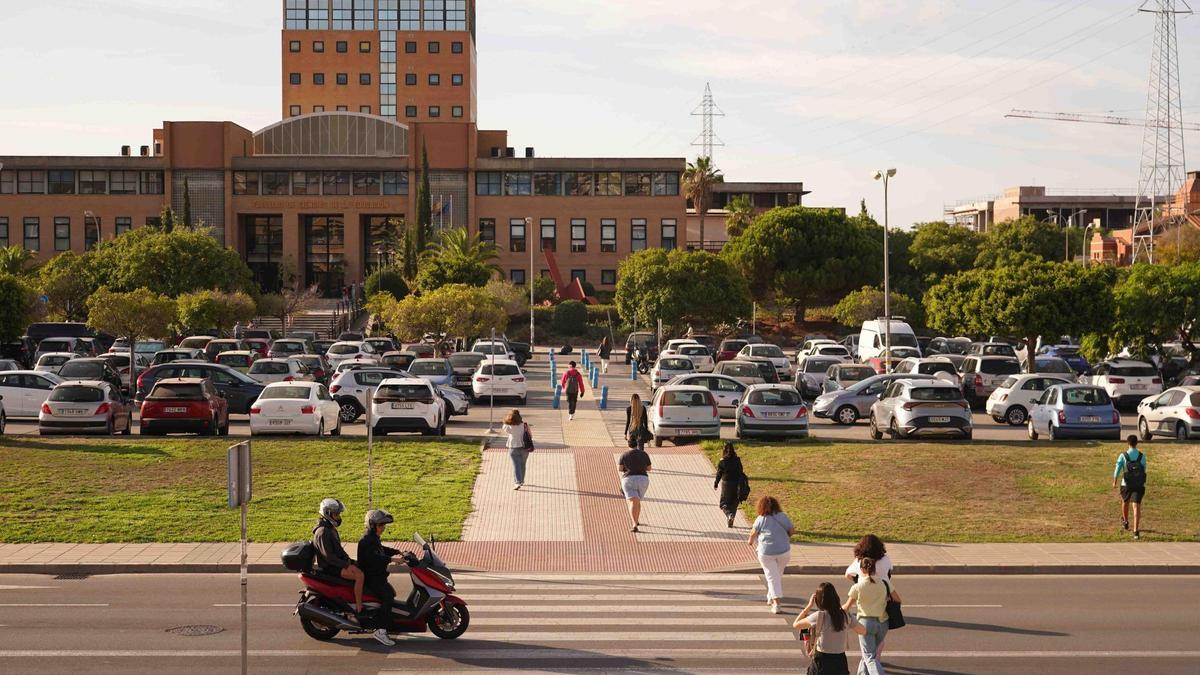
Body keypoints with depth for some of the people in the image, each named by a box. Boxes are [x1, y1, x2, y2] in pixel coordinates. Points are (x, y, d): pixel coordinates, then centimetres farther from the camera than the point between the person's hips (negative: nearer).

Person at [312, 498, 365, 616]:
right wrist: (346, 565, -23)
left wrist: (348, 560, 8)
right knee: (359, 575, -26)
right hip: (329, 568, -10)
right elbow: (328, 556, -24)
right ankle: (359, 609, -26)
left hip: (338, 562, 10)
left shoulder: (331, 529, 13)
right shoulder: (322, 532, -19)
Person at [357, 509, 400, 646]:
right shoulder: (366, 540, -19)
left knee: (391, 593, 22)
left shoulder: (374, 538, 15)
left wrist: (397, 552, 12)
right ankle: (381, 631, -28)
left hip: (378, 576, 11)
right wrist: (391, 560, -38)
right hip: (370, 578, -11)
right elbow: (373, 557, -32)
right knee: (387, 596, -26)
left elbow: (382, 550, 27)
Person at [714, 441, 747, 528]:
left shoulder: (722, 461, -12)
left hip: (726, 484, -2)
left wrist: (715, 484, 9)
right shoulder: (737, 460, -5)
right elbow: (741, 472, 2)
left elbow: (719, 474, -5)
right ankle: (731, 521, 18)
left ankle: (729, 514, -18)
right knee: (734, 503, 17)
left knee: (724, 504, 10)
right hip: (736, 485, 2)